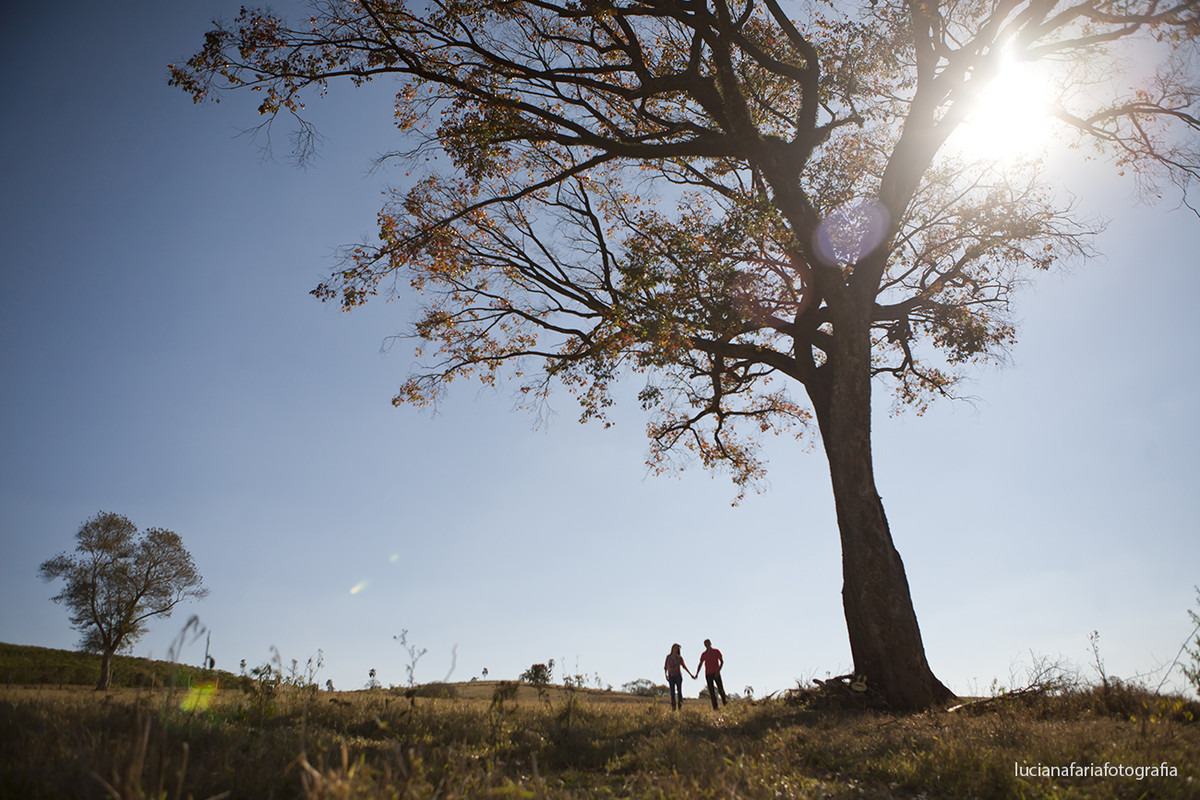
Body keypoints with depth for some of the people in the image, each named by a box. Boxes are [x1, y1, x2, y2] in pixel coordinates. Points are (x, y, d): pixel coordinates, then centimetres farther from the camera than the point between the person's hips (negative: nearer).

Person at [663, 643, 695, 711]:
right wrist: (665, 675, -9)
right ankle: (673, 707, 2)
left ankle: (680, 707, -3)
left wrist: (691, 674, 2)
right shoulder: (668, 656, 2)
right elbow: (665, 666, 4)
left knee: (679, 691, -6)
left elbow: (684, 666, 5)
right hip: (671, 676, 1)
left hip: (678, 676, -1)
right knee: (672, 692, -2)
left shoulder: (679, 657, -1)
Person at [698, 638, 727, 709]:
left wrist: (718, 671, -14)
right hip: (708, 674, 3)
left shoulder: (716, 651, 1)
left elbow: (722, 661, -2)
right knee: (711, 691, -1)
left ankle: (725, 703, 16)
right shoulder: (703, 654, 9)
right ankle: (715, 707, 1)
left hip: (716, 674, -3)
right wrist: (696, 674, 4)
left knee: (720, 689, -4)